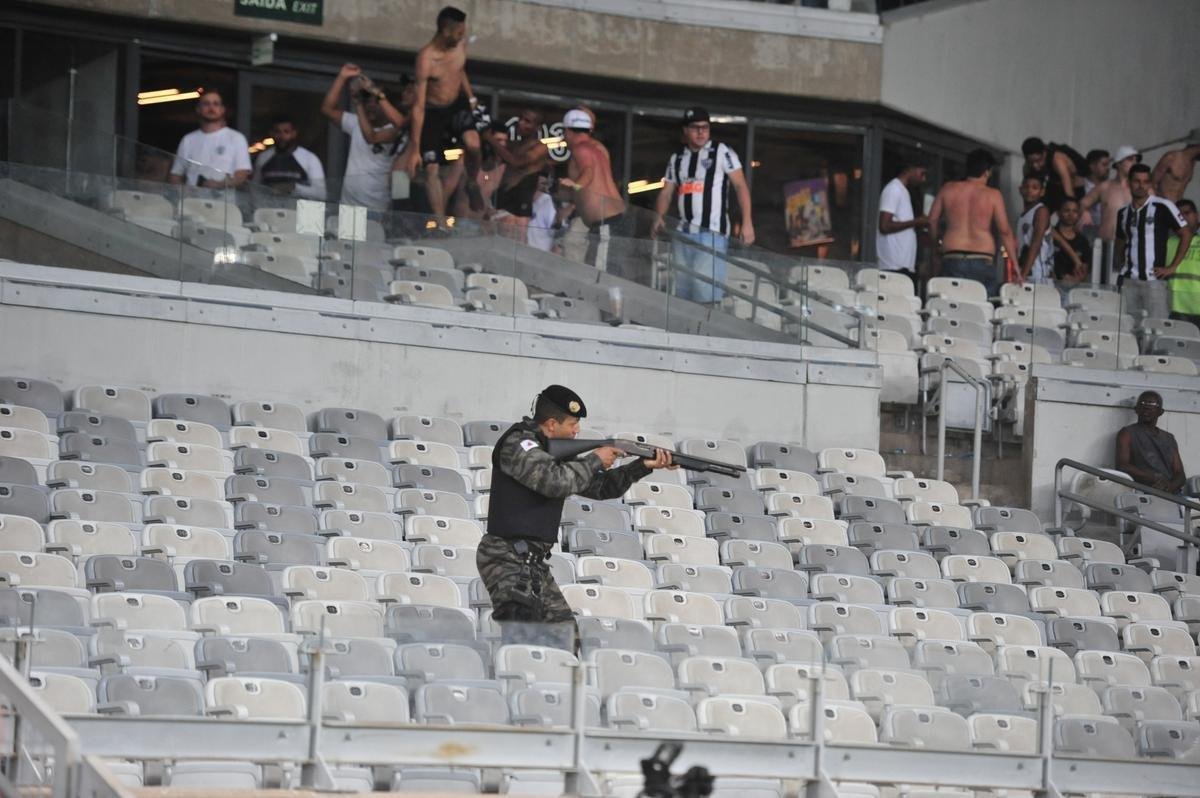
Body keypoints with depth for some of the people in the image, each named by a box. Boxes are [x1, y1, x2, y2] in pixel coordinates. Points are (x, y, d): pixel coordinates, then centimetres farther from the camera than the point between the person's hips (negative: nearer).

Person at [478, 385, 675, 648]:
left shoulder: (555, 450, 17)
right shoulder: (518, 443, -11)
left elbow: (600, 487, 23)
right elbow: (556, 481, -26)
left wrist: (643, 466, 13)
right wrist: (595, 460, -10)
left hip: (532, 562, 10)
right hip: (509, 560, -10)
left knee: (562, 626, 10)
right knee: (516, 631, -19)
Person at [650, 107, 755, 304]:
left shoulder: (722, 152, 2)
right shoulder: (676, 159, 16)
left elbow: (740, 186, -2)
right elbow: (666, 192, 17)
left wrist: (747, 222, -10)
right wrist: (658, 217, -4)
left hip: (712, 232, -6)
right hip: (683, 233, 6)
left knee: (706, 291, -17)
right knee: (682, 290, 6)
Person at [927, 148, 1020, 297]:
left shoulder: (949, 189, 9)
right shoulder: (993, 195, 2)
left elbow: (932, 220, 13)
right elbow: (1005, 231, -2)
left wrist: (936, 242, 30)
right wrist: (1014, 263, 1)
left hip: (952, 259, 2)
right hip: (982, 261, -2)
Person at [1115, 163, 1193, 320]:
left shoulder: (1162, 207, -4)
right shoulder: (1123, 213, 13)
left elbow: (1186, 234, -1)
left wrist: (1172, 267, -4)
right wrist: (1122, 264, 10)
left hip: (1154, 279, -5)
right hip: (1129, 280, 5)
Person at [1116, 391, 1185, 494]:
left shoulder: (1169, 438, 25)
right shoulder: (1128, 433, 10)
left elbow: (1180, 474, 16)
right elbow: (1121, 466, -5)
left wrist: (1171, 486, -11)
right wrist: (1152, 478, -20)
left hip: (1170, 493, 5)